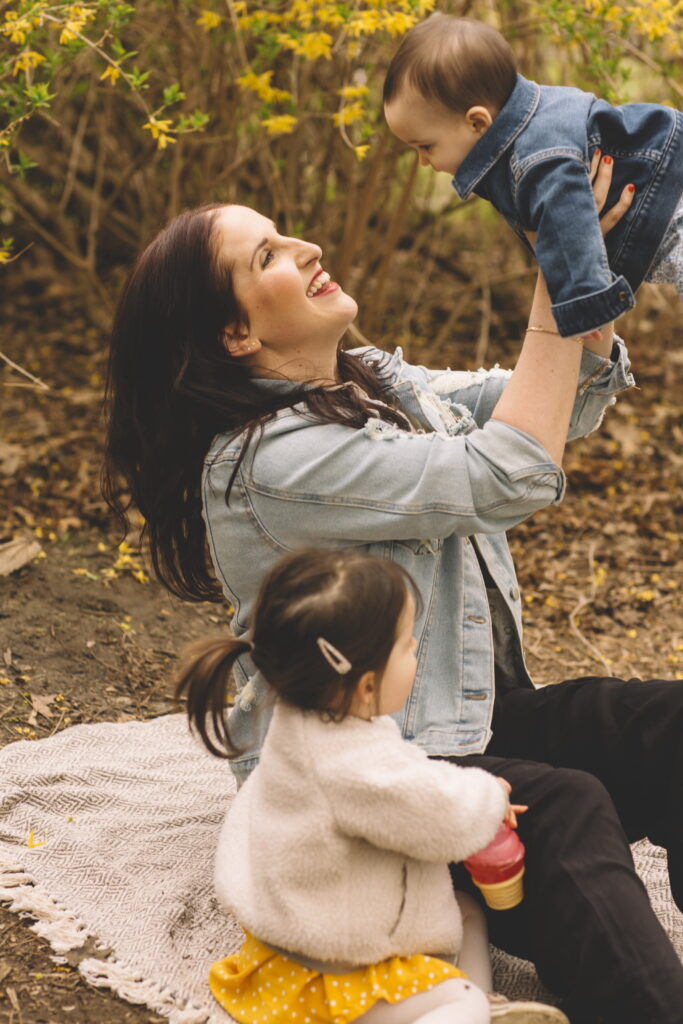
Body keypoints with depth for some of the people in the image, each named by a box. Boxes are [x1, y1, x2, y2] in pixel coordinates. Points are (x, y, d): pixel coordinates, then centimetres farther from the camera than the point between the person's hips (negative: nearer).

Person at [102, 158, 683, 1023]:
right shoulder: (266, 459, -20)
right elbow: (510, 475, -25)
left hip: (479, 717, 9)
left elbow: (564, 406, 10)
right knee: (565, 810, -33)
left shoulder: (377, 381, 9)